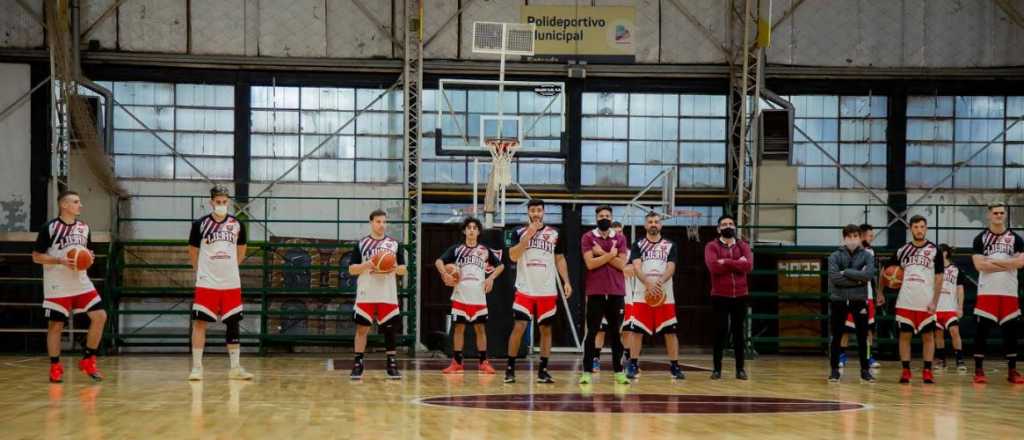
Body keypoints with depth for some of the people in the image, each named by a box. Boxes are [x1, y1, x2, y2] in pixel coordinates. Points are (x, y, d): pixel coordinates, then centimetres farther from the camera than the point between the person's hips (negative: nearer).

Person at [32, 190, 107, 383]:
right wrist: (61, 261, -20)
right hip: (57, 286, -5)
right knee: (55, 325, 0)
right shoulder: (49, 228, -8)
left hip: (81, 283, 5)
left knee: (100, 316, -6)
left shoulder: (84, 227, 9)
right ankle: (55, 367, 14)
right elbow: (36, 257, -7)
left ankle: (88, 360, 7)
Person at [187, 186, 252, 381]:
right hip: (206, 284, -3)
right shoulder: (200, 224, -2)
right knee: (200, 322, -7)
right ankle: (197, 367, -1)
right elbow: (193, 253, 9)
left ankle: (235, 367, 13)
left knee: (233, 324, 6)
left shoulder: (237, 225, 5)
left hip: (231, 284, 3)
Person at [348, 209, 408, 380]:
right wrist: (366, 265, -15)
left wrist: (394, 268, -13)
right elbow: (352, 269, 2)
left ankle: (392, 365, 10)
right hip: (366, 295, -1)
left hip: (388, 296, 1)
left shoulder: (394, 244, 8)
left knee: (391, 329, 3)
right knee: (362, 328, -1)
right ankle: (358, 364, 7)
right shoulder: (361, 243, 5)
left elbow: (404, 270, 8)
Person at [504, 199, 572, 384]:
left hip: (547, 291, 2)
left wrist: (566, 281, -2)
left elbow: (560, 259, 10)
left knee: (546, 329, 6)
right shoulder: (519, 233, 1)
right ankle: (510, 368, 2)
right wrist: (528, 235, -17)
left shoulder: (554, 234, 5)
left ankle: (543, 370, 13)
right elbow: (513, 256, -11)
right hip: (524, 290, -2)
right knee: (519, 327, -8)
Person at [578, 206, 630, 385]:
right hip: (595, 292, -2)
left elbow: (621, 264, -5)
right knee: (592, 332, -1)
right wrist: (611, 254, -9)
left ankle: (618, 371, 13)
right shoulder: (588, 237, 1)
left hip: (616, 292, 2)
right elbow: (590, 263, -12)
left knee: (616, 333, 7)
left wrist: (602, 253, -10)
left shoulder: (620, 238, 8)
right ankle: (587, 372, 2)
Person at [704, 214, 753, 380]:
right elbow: (713, 267, -19)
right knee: (720, 332, -1)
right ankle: (717, 368, 7)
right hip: (719, 296, -2)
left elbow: (748, 266, -10)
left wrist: (726, 262, -15)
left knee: (739, 332, 6)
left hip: (740, 296, 3)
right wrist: (737, 263, -13)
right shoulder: (712, 246, -1)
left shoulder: (743, 246, 8)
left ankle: (740, 368, 13)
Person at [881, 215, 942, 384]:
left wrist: (935, 302, -11)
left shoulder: (934, 251, -1)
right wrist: (880, 292, 12)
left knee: (928, 336, 2)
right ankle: (906, 371, 7)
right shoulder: (902, 251, 6)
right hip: (905, 302, 2)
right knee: (904, 335, 2)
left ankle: (927, 371, 8)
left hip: (926, 303, -2)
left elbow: (939, 278, -3)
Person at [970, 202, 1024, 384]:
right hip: (987, 292, -2)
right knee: (982, 329, -3)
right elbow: (979, 265, -10)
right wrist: (1008, 265, -9)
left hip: (1009, 292, 2)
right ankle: (979, 370, 2)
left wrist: (994, 262, -11)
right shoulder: (980, 238, 3)